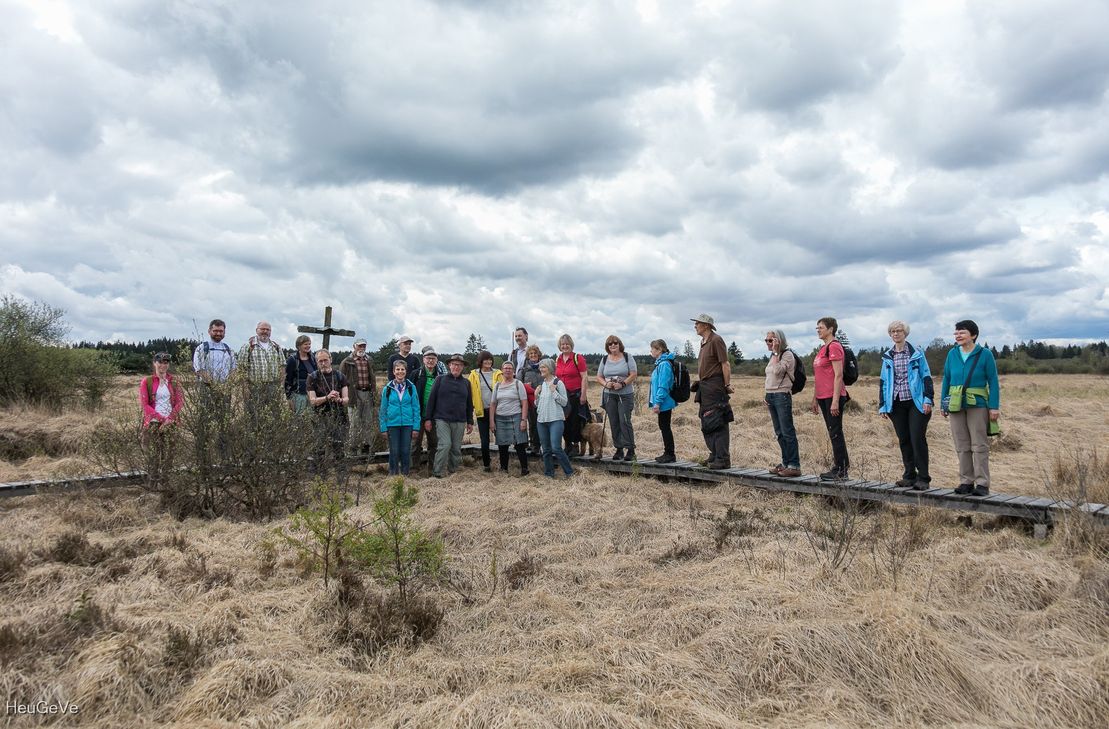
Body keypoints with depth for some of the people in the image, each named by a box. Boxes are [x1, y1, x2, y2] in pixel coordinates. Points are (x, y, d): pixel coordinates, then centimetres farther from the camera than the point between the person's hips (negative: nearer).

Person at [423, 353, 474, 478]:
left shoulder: (466, 383, 13)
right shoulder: (440, 379, 3)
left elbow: (469, 404, 19)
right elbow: (431, 399, 2)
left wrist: (470, 422, 15)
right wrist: (427, 418, -2)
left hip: (459, 421, 4)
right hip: (442, 420, -3)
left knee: (456, 448, 5)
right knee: (445, 445, -15)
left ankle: (453, 472, 16)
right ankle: (437, 473, -6)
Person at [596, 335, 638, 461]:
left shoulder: (627, 357, 0)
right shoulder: (604, 359, 11)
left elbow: (633, 374, -6)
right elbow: (599, 377, 11)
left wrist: (622, 384, -19)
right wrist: (606, 384, -10)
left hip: (625, 394, -4)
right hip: (609, 395, 4)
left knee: (625, 421, -11)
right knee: (614, 423, 5)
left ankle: (630, 450, -5)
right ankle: (619, 449, 12)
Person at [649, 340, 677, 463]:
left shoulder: (664, 364, -18)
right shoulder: (660, 363, 13)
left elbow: (663, 386, -23)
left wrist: (657, 402, -23)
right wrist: (653, 401, 20)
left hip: (664, 403, -10)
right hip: (663, 403, 10)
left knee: (665, 427, -3)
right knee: (664, 427, 14)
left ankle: (670, 454, 4)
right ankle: (667, 453, 22)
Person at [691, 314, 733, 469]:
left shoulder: (716, 340, -10)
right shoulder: (703, 342, 18)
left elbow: (725, 364, -13)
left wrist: (727, 385, -15)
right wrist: (698, 382, 16)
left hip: (715, 387, -10)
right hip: (705, 387, 10)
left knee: (718, 423, -9)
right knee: (706, 424, 12)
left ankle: (723, 459, -6)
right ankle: (714, 456, 19)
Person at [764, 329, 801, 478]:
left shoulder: (787, 354, -8)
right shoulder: (773, 356, 18)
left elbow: (777, 371, -23)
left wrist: (775, 351, -18)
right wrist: (767, 396, 15)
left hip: (782, 395, -9)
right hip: (771, 396, 9)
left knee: (787, 432, -9)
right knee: (779, 433, 10)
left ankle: (794, 466, -7)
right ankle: (786, 463, 15)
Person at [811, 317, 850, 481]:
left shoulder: (834, 347, -11)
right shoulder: (822, 349, 18)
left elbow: (838, 375, -18)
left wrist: (835, 400, -22)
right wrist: (815, 398, 21)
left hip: (833, 397, -9)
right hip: (823, 397, 9)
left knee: (835, 433, -5)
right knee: (834, 433, 12)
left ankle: (840, 470, 1)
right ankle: (842, 467, 19)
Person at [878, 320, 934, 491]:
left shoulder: (917, 353, 2)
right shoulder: (887, 357, 11)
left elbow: (926, 377, -1)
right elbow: (883, 381, 13)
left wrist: (928, 400, -9)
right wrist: (883, 405, 8)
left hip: (916, 402, -4)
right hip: (896, 404, 4)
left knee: (918, 439, -7)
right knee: (904, 441, 7)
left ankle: (923, 479, -2)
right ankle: (909, 476, 16)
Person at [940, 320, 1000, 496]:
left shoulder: (985, 354, -4)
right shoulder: (952, 354, 6)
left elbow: (993, 381, -5)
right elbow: (946, 380, 11)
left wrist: (994, 407, -10)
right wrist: (943, 404, 10)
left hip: (978, 405, -4)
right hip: (956, 405, 4)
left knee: (979, 445, -2)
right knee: (962, 446, 7)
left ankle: (982, 484, 2)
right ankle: (966, 482, 15)